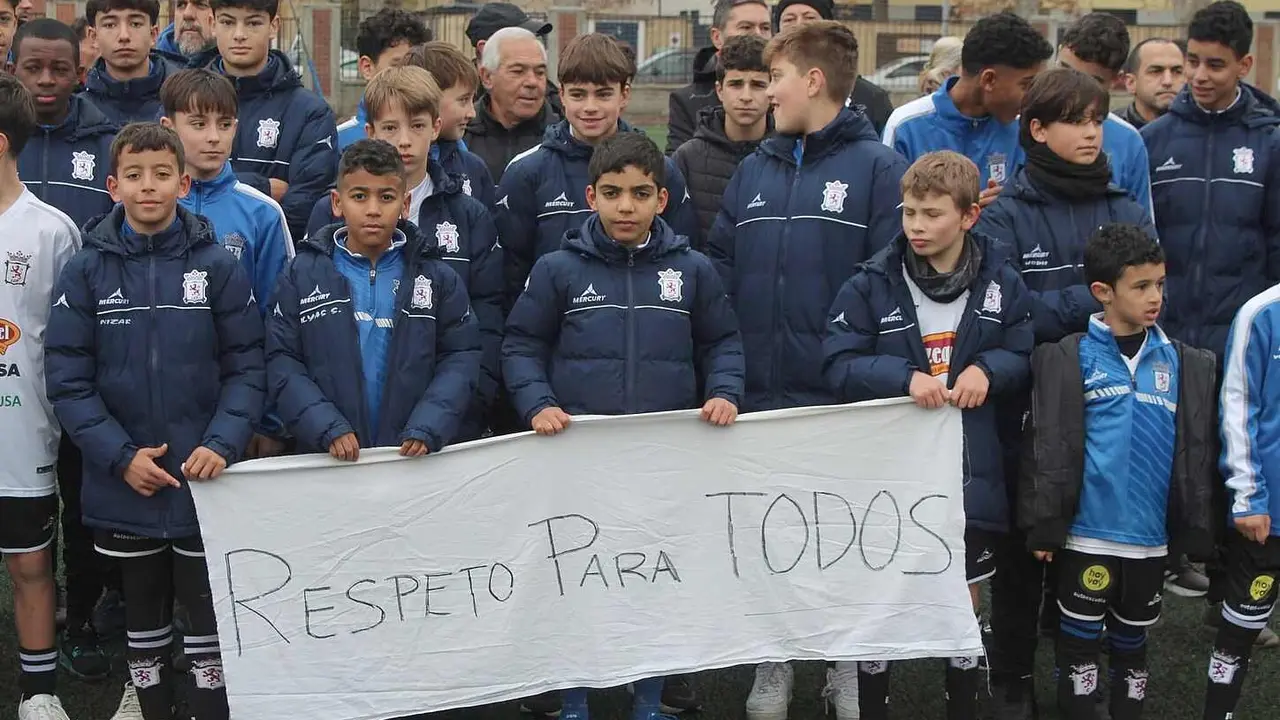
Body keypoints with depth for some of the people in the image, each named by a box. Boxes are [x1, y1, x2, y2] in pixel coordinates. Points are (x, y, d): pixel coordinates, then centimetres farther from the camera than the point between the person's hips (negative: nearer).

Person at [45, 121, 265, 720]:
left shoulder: (217, 266, -4)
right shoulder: (86, 272, -2)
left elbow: (247, 366, -2)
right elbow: (67, 379, -3)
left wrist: (223, 444, -16)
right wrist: (120, 456, -12)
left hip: (205, 479, -1)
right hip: (123, 485, 1)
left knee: (209, 608, 5)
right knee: (142, 609, 16)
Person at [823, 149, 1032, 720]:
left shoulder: (1001, 282, 0)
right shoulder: (871, 284, -6)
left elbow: (1023, 356, 7)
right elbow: (838, 366, -9)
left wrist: (987, 368, -15)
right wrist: (905, 377, -23)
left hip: (969, 471, 2)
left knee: (963, 603, 14)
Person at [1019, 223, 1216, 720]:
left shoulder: (1183, 364, 5)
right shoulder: (1069, 359, -5)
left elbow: (1196, 452, 9)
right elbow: (1048, 448, -6)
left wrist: (1197, 526, 6)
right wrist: (1044, 526, -8)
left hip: (1150, 534, 3)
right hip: (1086, 532, -3)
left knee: (1132, 640, 17)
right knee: (1080, 638, 8)